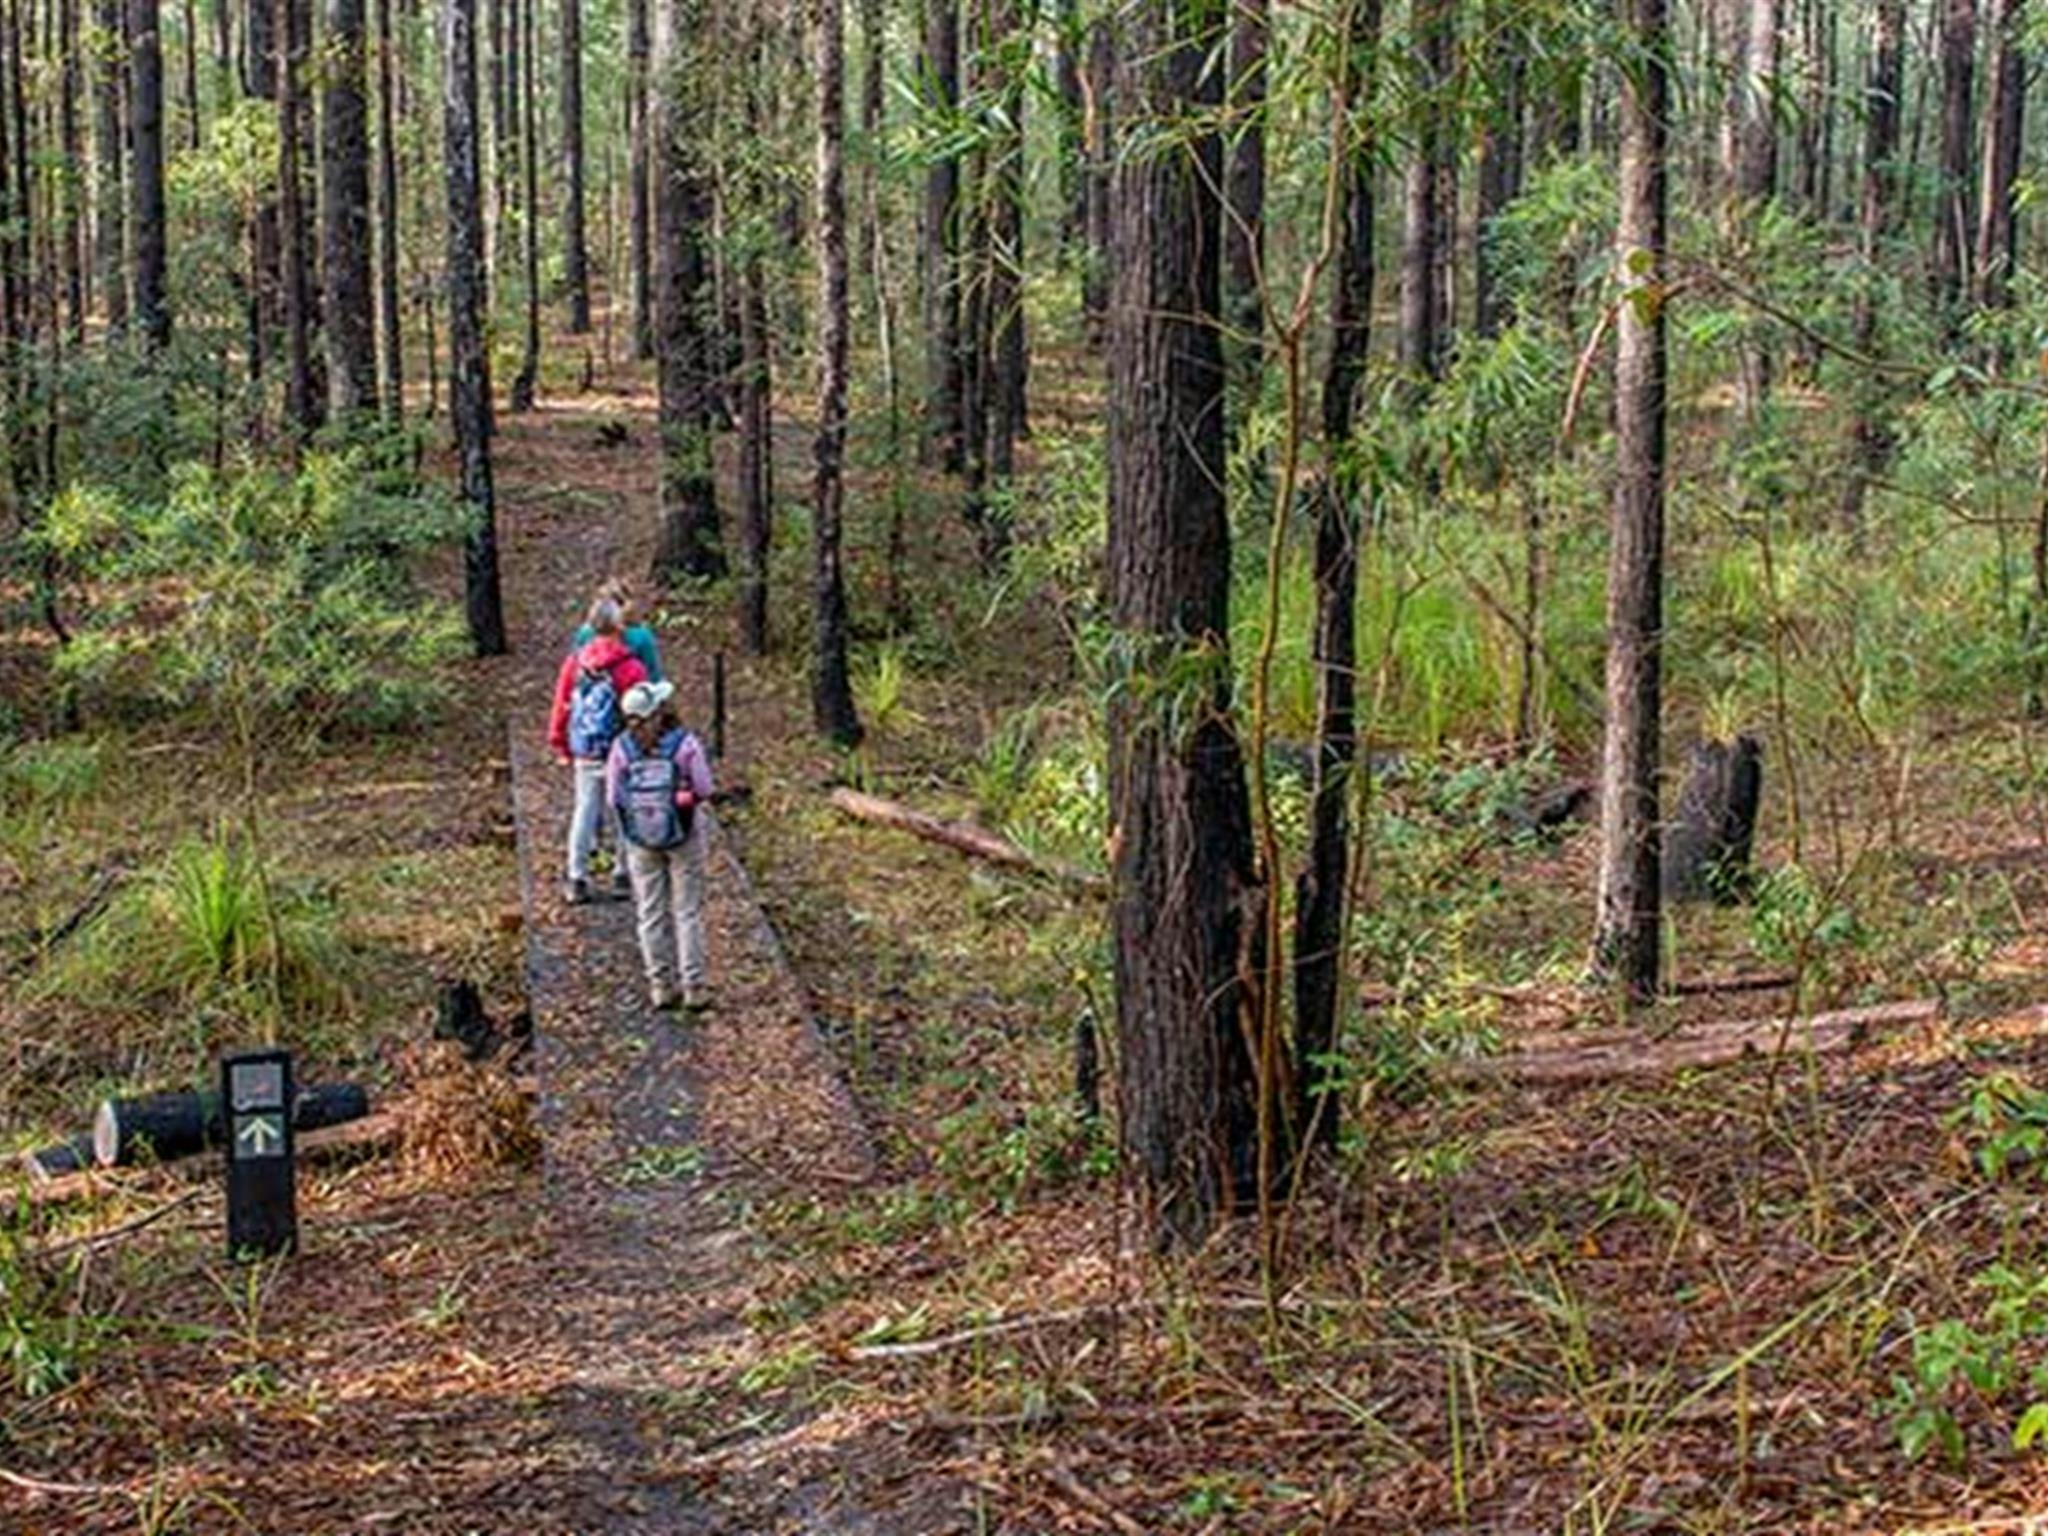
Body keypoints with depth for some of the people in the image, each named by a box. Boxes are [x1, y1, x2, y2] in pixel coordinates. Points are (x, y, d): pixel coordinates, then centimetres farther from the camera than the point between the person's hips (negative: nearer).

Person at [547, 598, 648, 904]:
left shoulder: (574, 663, -2)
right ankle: (622, 874, 20)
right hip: (620, 753, -4)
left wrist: (561, 746, 17)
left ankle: (577, 879, 14)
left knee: (584, 811, 12)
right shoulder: (630, 668, -15)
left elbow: (561, 706, 5)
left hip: (585, 754, 4)